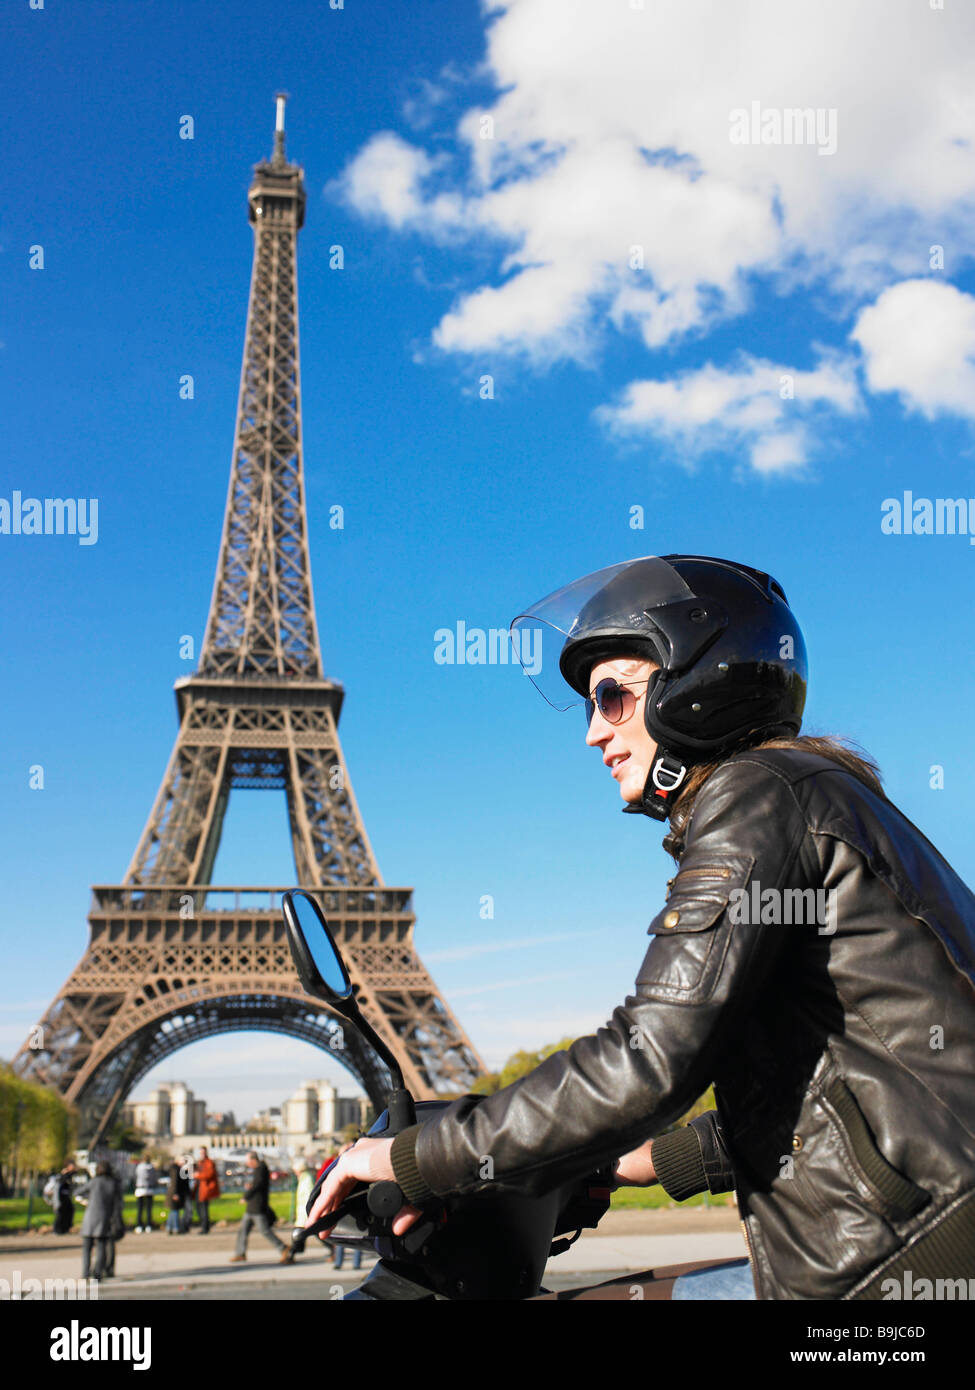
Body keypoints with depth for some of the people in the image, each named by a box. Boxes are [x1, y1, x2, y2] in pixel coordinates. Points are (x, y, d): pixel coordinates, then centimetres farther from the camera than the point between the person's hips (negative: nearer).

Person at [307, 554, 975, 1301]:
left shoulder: (758, 794, -9)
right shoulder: (820, 793, 19)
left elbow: (648, 1061, -18)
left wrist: (418, 1159, -10)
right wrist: (667, 1158, 25)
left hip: (912, 1257, -10)